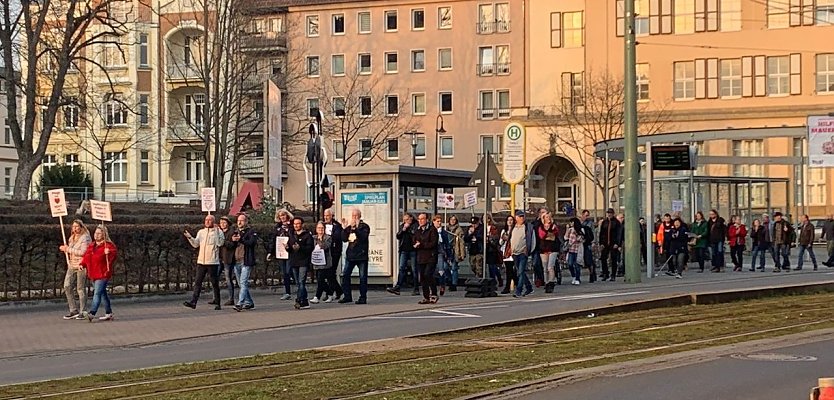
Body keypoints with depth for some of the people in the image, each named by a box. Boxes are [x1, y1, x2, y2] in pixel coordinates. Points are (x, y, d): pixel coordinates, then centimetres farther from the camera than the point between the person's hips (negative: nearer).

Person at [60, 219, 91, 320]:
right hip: (72, 266, 8)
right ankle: (74, 311, 8)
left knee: (81, 289, -4)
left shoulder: (85, 238, -8)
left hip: (81, 266, -8)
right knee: (67, 287, 0)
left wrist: (68, 249, -17)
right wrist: (65, 249, 7)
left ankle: (82, 312, 4)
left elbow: (83, 252, -20)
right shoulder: (72, 238, 17)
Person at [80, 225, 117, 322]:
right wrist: (82, 264, 2)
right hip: (93, 274, 8)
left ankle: (92, 313, -25)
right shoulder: (91, 246, 17)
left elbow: (113, 255, -16)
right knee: (102, 293, 15)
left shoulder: (108, 245, -6)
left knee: (97, 293, -16)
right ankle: (109, 313, 24)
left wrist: (108, 253, -36)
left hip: (103, 274, -8)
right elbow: (86, 256, 19)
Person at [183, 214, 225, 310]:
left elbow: (220, 243, -16)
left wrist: (217, 231, -21)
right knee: (197, 282, -2)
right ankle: (193, 302, -5)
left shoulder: (218, 232, 0)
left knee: (215, 283, 3)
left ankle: (217, 303, 11)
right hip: (201, 261, 4)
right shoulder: (201, 232, 14)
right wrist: (190, 237, -3)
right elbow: (196, 244, 10)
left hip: (212, 262, -4)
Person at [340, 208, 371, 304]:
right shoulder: (349, 227, 13)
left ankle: (363, 297, 3)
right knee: (345, 275, 2)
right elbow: (344, 239, 7)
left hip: (361, 255, -5)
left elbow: (363, 237, -19)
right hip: (350, 255, 5)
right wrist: (344, 229, -6)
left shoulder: (364, 226, -2)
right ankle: (347, 296, 9)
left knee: (362, 277, -2)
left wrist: (355, 229, -26)